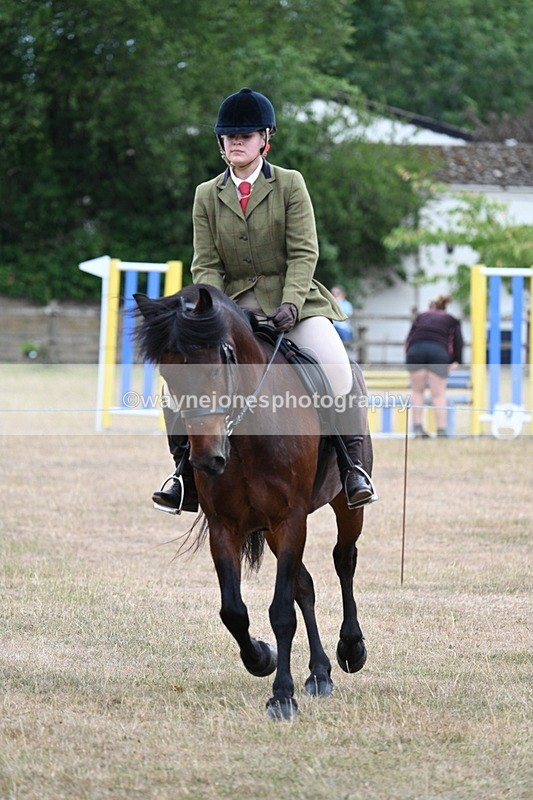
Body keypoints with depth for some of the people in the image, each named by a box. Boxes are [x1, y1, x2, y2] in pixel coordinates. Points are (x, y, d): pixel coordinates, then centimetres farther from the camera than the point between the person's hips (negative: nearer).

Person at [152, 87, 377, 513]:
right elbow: (206, 265, 3)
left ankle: (352, 465, -19)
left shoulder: (290, 184, 1)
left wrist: (291, 304, -21)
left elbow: (304, 253, -6)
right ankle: (186, 474, -10)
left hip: (291, 299, -2)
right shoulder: (207, 195, 8)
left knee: (334, 364, -28)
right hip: (233, 304, 2)